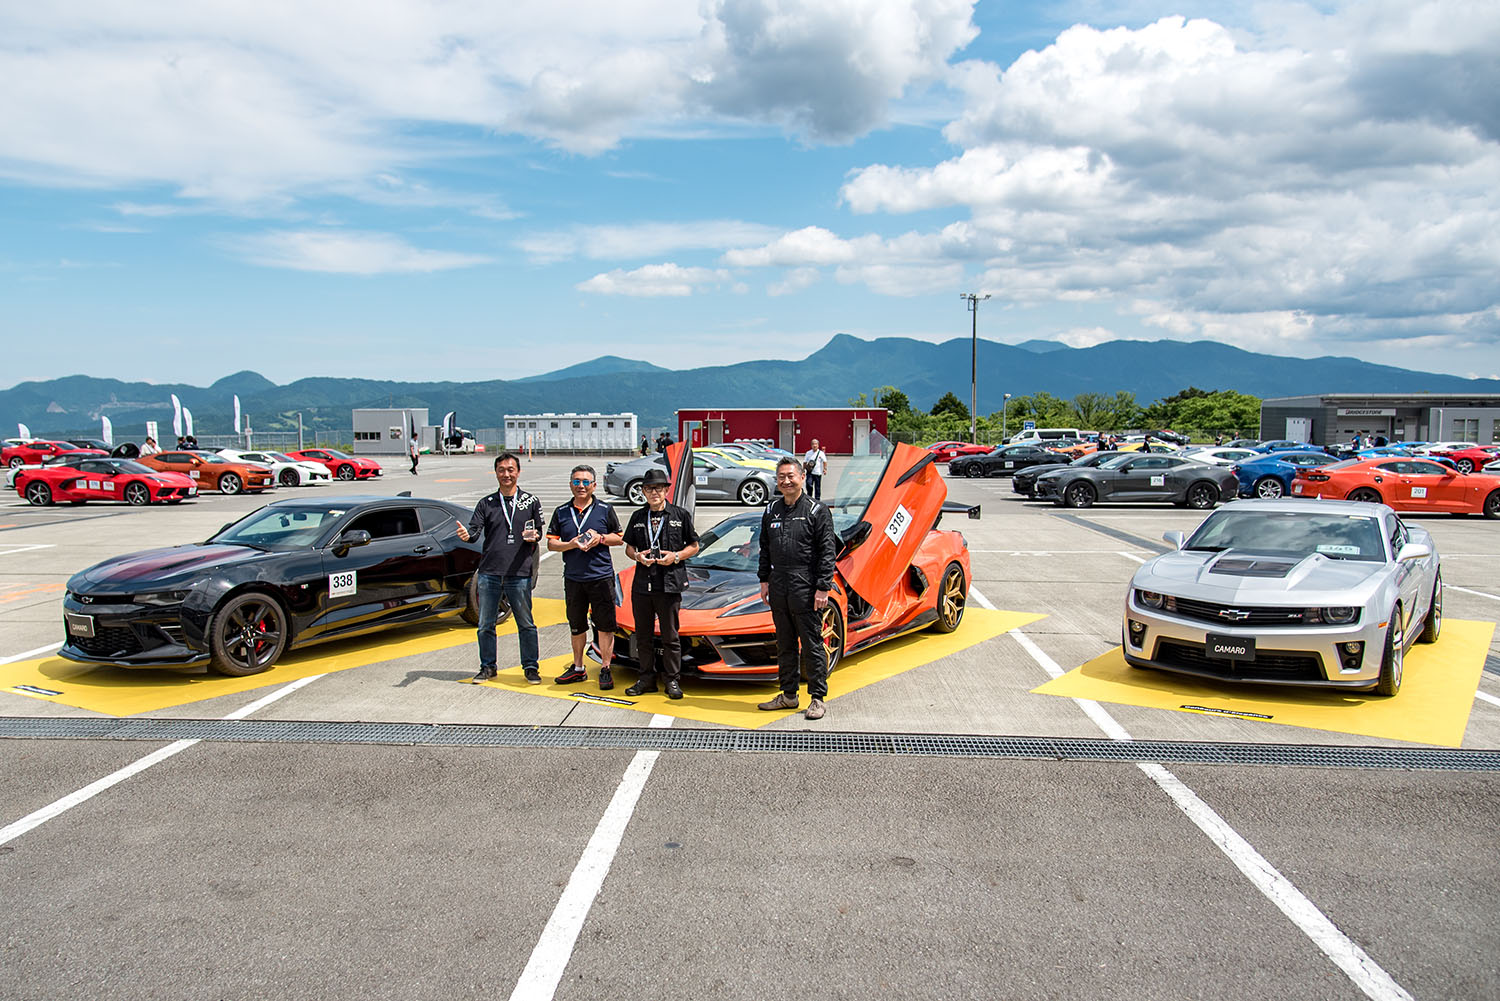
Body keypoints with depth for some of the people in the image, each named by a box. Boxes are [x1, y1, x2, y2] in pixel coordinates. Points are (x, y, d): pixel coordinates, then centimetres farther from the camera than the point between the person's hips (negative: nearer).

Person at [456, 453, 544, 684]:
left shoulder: (531, 502, 8)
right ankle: (487, 666, 22)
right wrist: (467, 534, -24)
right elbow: (475, 529, -1)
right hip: (488, 573, 2)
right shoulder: (486, 504, 10)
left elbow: (539, 531, 9)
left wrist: (533, 536, -14)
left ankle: (531, 666, 15)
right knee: (485, 625, 8)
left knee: (526, 624, 3)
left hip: (520, 573, -2)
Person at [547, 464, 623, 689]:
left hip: (601, 576, -3)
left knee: (605, 626, -2)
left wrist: (601, 538, -12)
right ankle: (578, 668, 26)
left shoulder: (605, 510, 3)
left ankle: (605, 669, 7)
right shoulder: (561, 512, 8)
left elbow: (619, 538, 7)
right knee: (577, 626, 14)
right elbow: (551, 543, 6)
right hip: (573, 578, 3)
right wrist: (571, 544, -12)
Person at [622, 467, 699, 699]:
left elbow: (694, 546, 7)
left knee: (670, 636, 1)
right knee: (643, 636, 10)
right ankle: (647, 678, 21)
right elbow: (628, 547, 18)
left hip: (669, 584, -3)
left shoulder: (680, 515, 3)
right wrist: (637, 556, -4)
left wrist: (676, 556, -11)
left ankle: (673, 680, 11)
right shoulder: (638, 517, 12)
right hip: (641, 584, 4)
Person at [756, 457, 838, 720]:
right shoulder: (771, 511, 13)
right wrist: (764, 580, 14)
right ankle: (788, 695, 23)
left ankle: (818, 698, 8)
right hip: (778, 589, 6)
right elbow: (765, 549, 21)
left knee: (812, 645, -1)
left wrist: (823, 588, -13)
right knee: (784, 645, 13)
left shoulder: (816, 511, -5)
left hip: (806, 589, -6)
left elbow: (827, 552, -8)